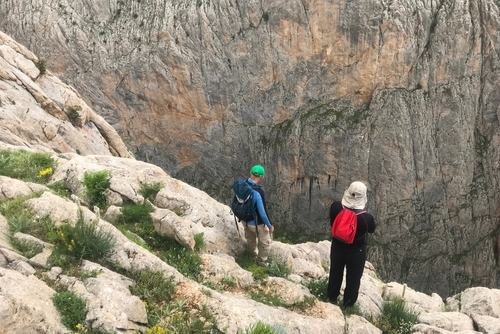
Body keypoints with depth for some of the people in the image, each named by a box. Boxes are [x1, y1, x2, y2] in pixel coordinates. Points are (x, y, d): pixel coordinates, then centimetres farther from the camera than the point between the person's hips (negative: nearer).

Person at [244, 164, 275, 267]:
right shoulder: (258, 192, -36)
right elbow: (263, 213, -28)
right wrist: (270, 226, -13)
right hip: (257, 223, -7)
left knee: (250, 240, 31)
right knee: (265, 242, 21)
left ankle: (253, 257, 54)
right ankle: (261, 261, 40)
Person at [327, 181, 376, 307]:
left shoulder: (336, 207, -26)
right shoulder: (366, 217, -32)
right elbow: (372, 230, -9)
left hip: (338, 247, 3)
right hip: (356, 251, -2)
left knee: (335, 272, 28)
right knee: (353, 278, 22)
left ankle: (332, 297, 49)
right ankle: (348, 304, 41)